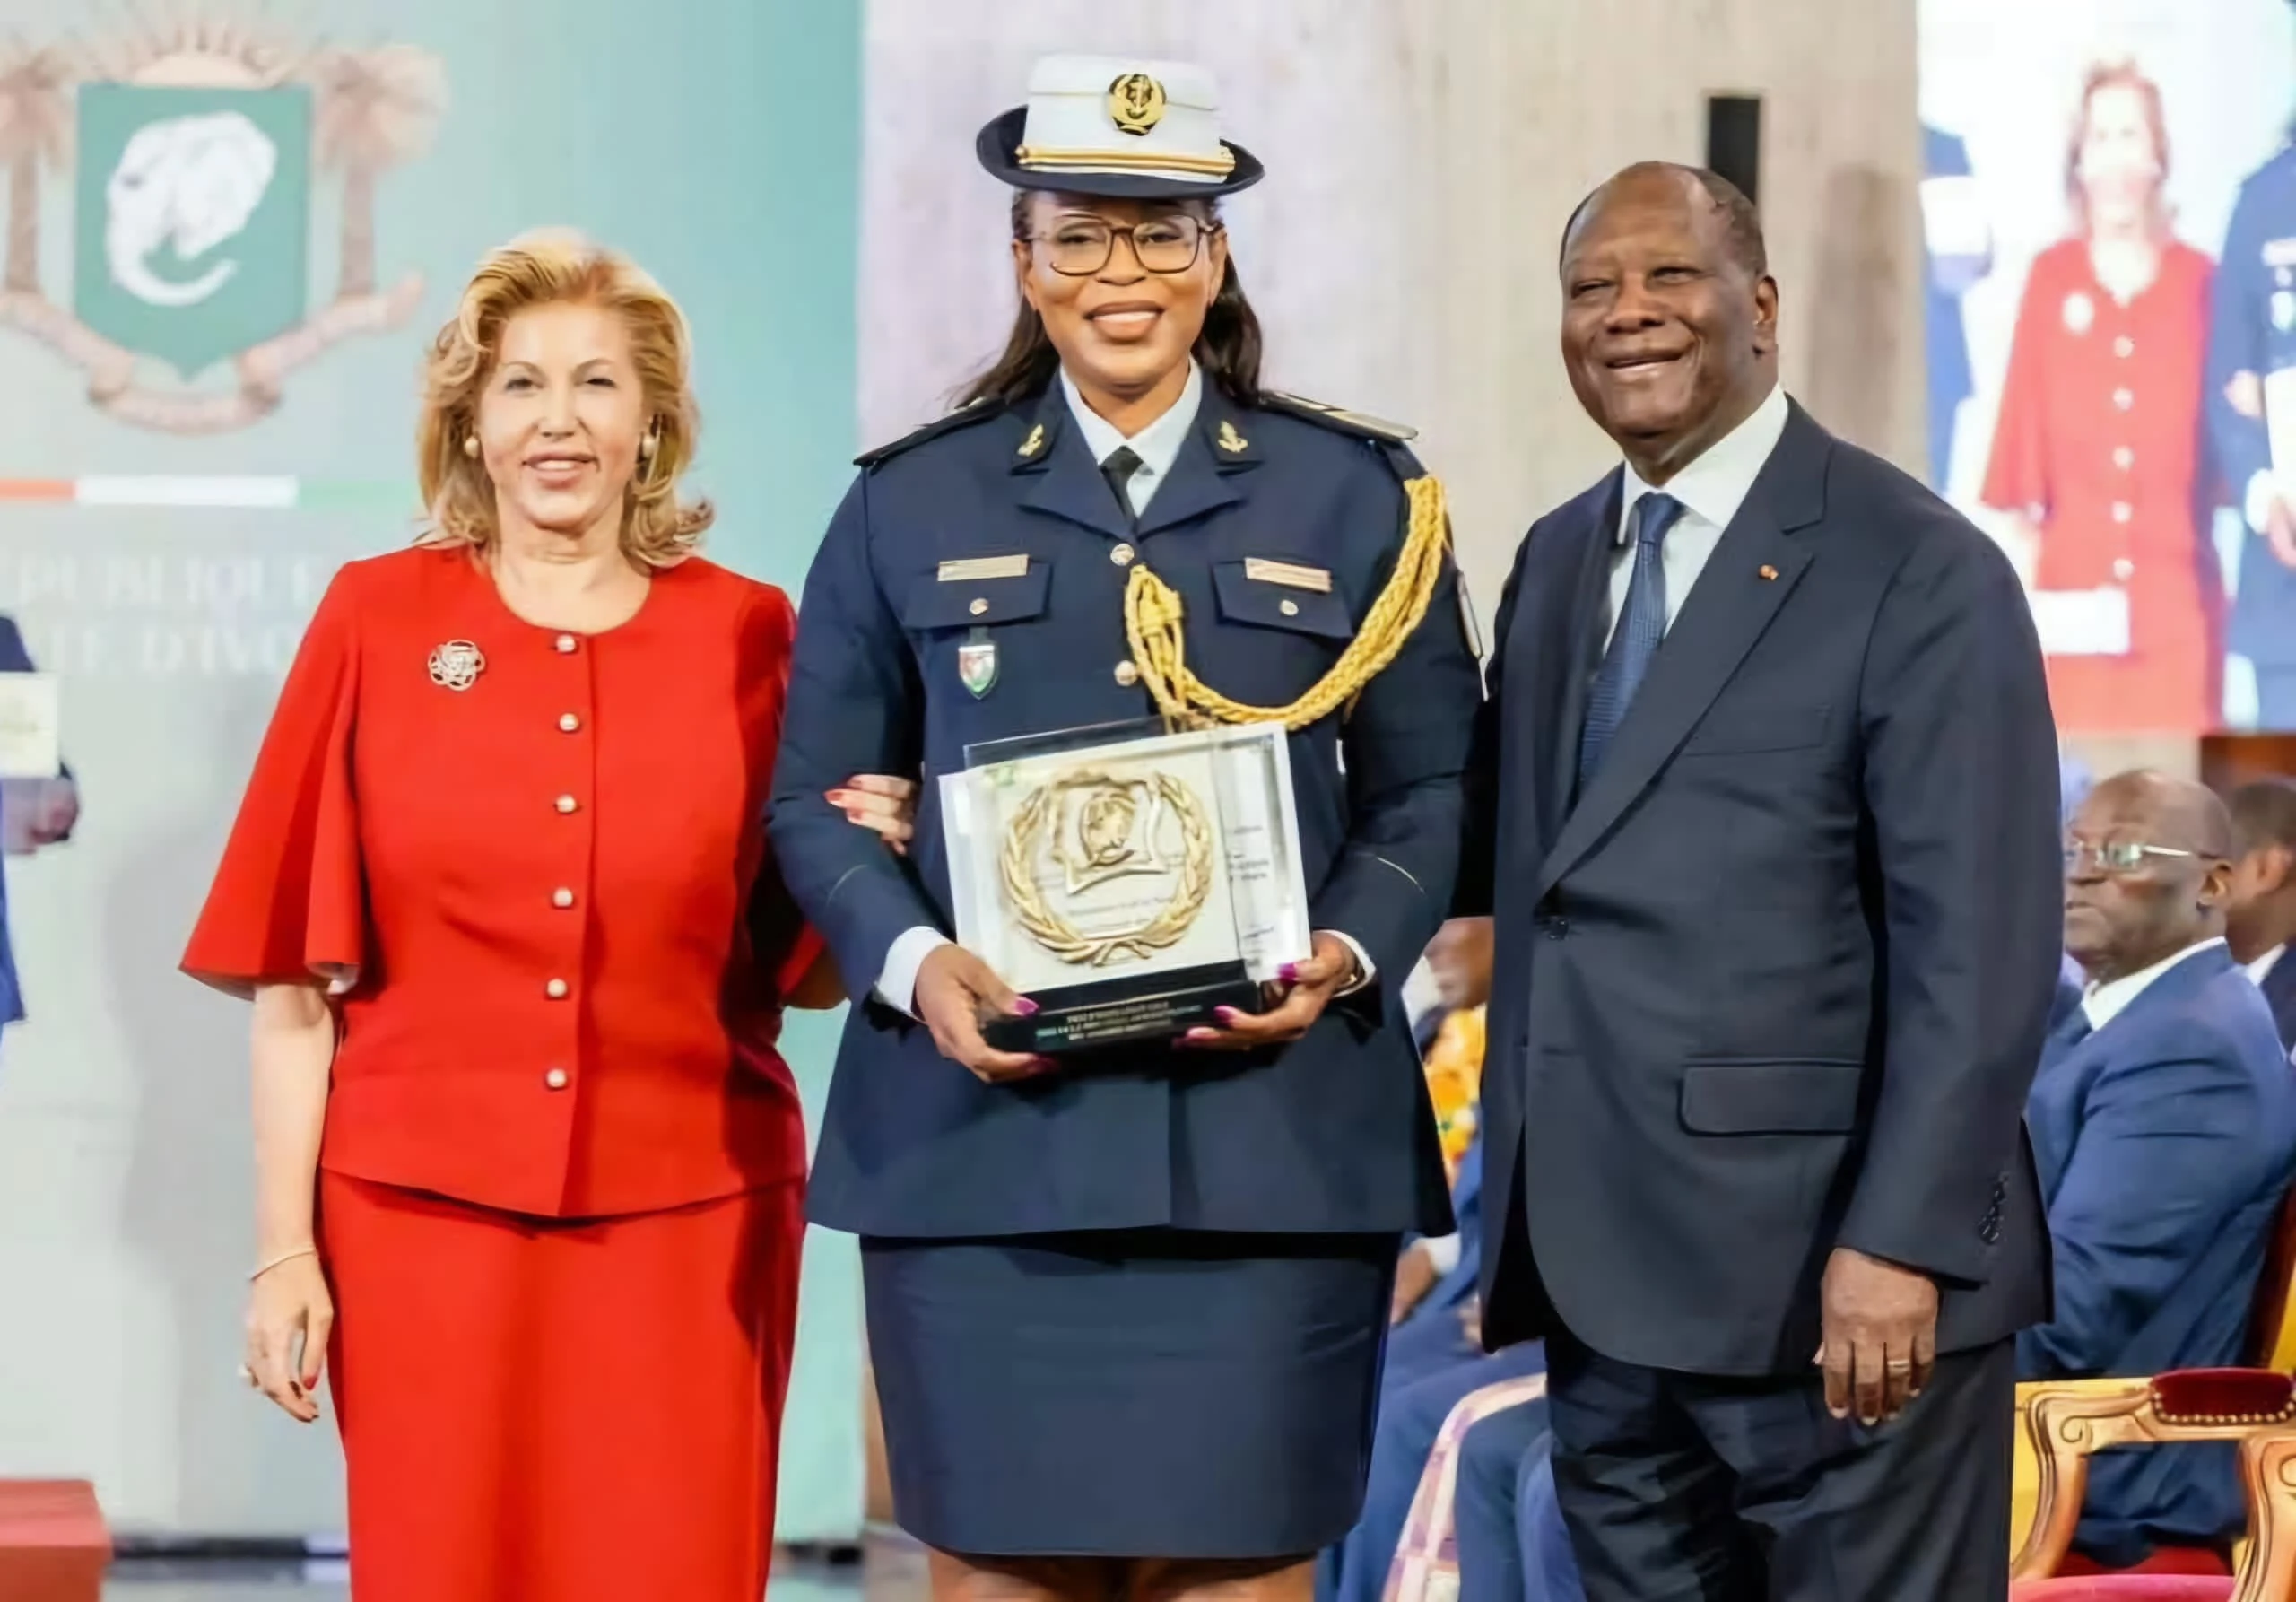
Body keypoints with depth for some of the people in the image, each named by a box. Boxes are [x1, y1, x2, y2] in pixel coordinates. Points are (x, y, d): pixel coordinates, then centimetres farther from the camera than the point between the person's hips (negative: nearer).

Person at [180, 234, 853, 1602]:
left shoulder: (748, 635, 4)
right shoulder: (378, 620, 2)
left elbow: (807, 973, 9)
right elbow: (296, 974, 1)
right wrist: (284, 1246, -4)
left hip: (685, 1216, 1)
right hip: (425, 1207, 0)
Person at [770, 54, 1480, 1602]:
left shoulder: (1360, 496, 10)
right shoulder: (912, 504, 11)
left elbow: (1430, 791, 9)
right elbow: (818, 797, 10)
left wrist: (1347, 957, -10)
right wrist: (913, 963, -9)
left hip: (1270, 1140, 0)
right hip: (981, 1140, 0)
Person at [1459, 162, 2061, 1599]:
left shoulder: (1919, 574, -8)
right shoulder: (1558, 562, 15)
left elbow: (1979, 950, -14)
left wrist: (1901, 1244, -20)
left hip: (1832, 1283, -7)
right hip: (1604, 1290, 7)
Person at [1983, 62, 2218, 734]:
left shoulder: (2197, 280, 5)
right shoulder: (2050, 277, 5)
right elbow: (2024, 415, 3)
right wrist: (2023, 529, -1)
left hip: (2174, 574, 0)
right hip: (2073, 570, 0)